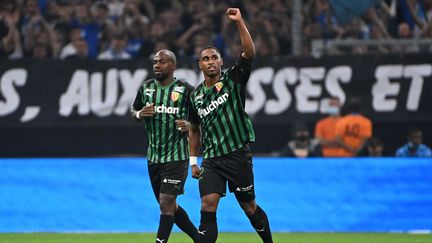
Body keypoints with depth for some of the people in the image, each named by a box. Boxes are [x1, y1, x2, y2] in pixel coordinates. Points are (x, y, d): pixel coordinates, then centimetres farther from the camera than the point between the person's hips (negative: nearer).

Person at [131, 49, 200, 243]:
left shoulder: (186, 90, -7)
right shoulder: (146, 87, 6)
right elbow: (133, 111, 18)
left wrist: (189, 125, -21)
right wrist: (139, 114, -5)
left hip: (176, 156, -6)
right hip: (153, 157, 6)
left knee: (166, 203, -13)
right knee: (168, 206, 13)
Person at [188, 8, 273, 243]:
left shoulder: (233, 79, -1)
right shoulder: (196, 96, 10)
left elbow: (249, 52, -17)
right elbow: (195, 129, 23)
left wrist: (239, 22, -26)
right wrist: (193, 161, 19)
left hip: (238, 155, -3)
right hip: (211, 159, 3)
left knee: (249, 208, 7)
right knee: (207, 206, -12)